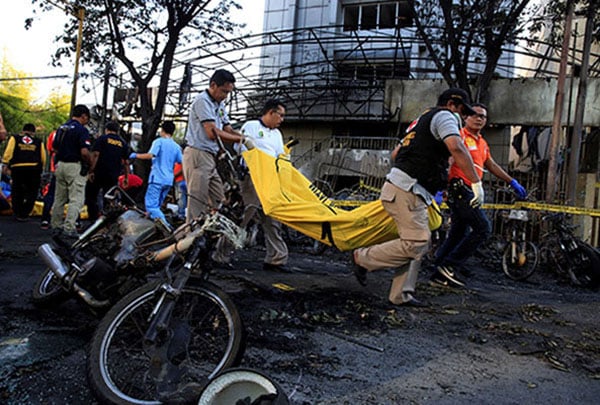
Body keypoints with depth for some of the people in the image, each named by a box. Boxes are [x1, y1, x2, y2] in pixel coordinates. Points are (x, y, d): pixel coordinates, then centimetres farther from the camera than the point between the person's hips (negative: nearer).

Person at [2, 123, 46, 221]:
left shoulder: (14, 138, 13)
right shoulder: (39, 142, 13)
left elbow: (8, 154, 2)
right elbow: (44, 159, 7)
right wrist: (40, 168, 21)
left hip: (17, 169, 1)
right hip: (34, 169, -1)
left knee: (17, 192, 15)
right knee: (31, 192, 8)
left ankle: (17, 213, 19)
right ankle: (24, 214, 2)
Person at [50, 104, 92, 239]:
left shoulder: (61, 128, 12)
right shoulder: (81, 129, -12)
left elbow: (54, 148, 16)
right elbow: (84, 152, -21)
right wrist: (89, 164, -5)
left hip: (61, 165, 8)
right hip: (75, 167, -8)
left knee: (59, 198, 15)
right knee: (76, 200, -6)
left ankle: (56, 226, 23)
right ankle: (69, 229, -12)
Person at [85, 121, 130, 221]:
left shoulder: (102, 139, 1)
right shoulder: (123, 143, 11)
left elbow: (95, 155, -9)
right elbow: (126, 162, 10)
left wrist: (91, 171, -9)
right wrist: (126, 177, 15)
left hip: (99, 173, -3)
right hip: (113, 176, 3)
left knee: (91, 196, 6)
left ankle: (94, 218, -3)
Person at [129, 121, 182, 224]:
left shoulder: (159, 141, -5)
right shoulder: (177, 146, 11)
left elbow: (150, 155, -18)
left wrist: (136, 155, -3)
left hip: (157, 178, -7)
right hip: (169, 180, 7)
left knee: (151, 205, -10)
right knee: (156, 205, 17)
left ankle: (165, 224, -29)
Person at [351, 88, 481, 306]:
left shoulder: (422, 120, 28)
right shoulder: (444, 116, 0)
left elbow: (395, 153, 32)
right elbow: (457, 148, -19)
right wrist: (476, 183, -19)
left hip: (413, 192, 10)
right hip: (406, 190, -10)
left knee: (418, 245, 10)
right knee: (416, 244, -14)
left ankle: (400, 296, 10)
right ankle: (363, 257, -2)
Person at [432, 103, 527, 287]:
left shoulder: (482, 143, 22)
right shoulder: (460, 136, -6)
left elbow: (492, 165, 32)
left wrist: (512, 182, 33)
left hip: (467, 192, 9)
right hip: (459, 188, -9)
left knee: (458, 233, 8)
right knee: (483, 227, -12)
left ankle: (440, 272, 12)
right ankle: (449, 265, -10)